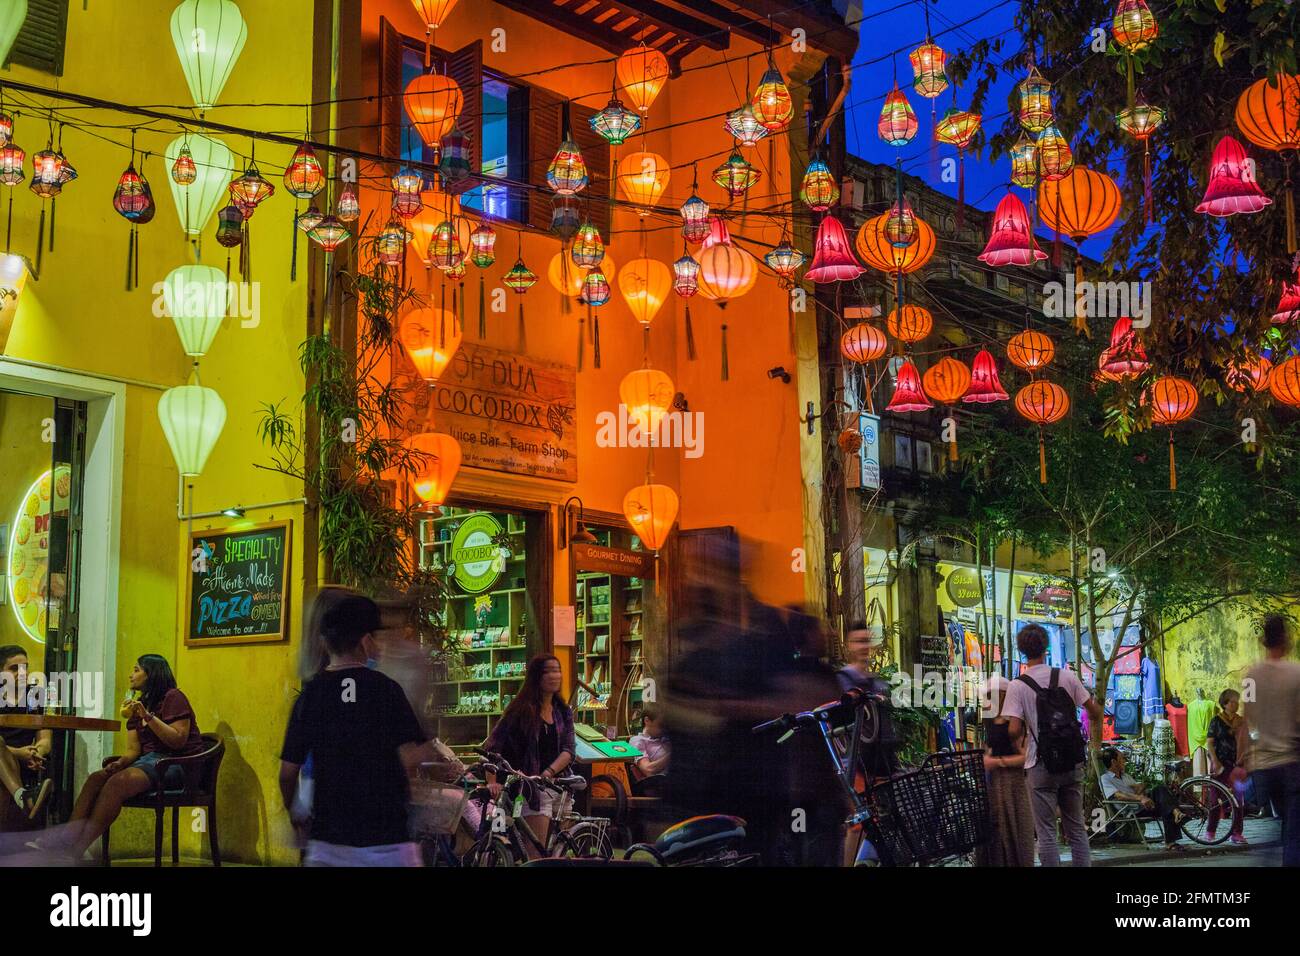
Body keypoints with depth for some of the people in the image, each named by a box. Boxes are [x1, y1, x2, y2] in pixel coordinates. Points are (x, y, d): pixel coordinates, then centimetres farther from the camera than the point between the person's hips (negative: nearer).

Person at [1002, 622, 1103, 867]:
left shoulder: (1017, 686, -9)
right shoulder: (1067, 677, 1)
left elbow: (1014, 730, -16)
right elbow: (1095, 711, 5)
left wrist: (1017, 743, 7)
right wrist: (1096, 734, 24)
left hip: (1042, 766, -3)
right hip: (1073, 764, 4)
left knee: (1047, 832, 3)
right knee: (1077, 828, 13)